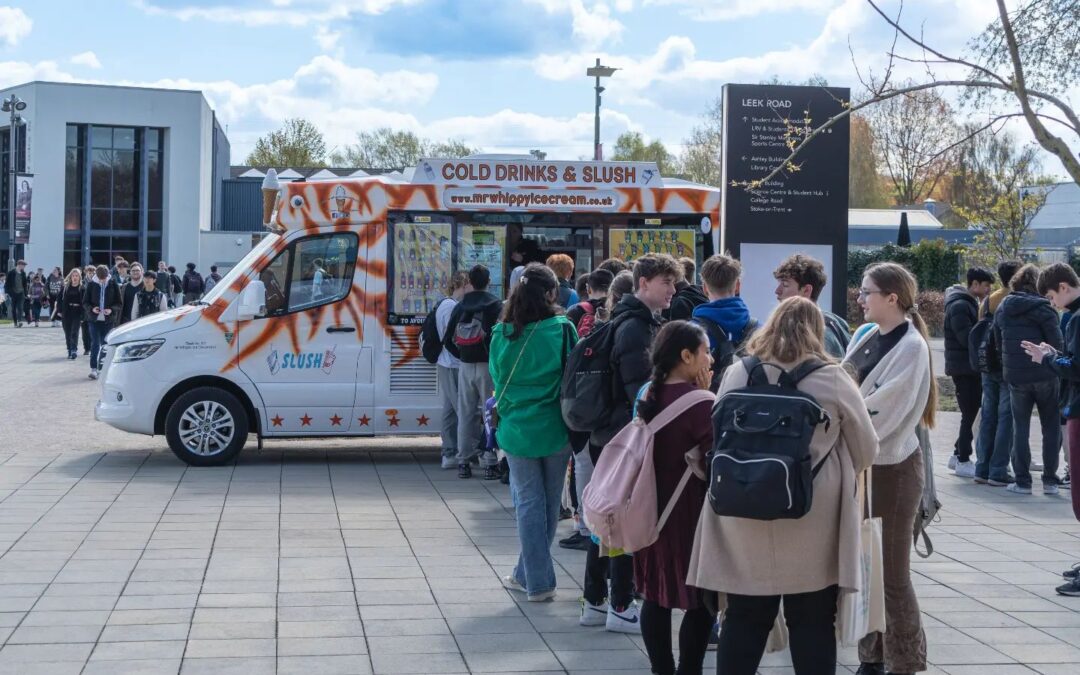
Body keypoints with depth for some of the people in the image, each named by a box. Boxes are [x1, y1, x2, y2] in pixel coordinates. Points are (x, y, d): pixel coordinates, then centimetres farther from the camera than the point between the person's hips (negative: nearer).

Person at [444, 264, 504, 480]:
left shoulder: (460, 307, 7)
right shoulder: (495, 305, -6)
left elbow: (448, 340, 6)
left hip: (466, 365, 4)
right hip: (488, 365, -4)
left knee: (465, 414, 10)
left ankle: (463, 462, 13)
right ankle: (490, 463, -2)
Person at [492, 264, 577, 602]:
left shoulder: (502, 334, -5)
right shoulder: (562, 329, -10)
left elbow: (497, 378, 6)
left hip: (517, 430, 1)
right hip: (555, 428, -1)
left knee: (528, 502, 7)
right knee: (549, 502, 13)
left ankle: (537, 581, 7)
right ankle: (527, 574, 23)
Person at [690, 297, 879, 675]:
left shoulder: (736, 374, 1)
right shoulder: (832, 378, -6)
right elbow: (866, 450, 4)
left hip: (743, 519, 2)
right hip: (811, 526, -2)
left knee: (743, 621, 10)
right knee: (812, 625, 9)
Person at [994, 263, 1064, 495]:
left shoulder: (1002, 309, 7)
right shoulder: (1041, 307, -9)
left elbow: (998, 344, 12)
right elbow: (1057, 343, -13)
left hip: (1015, 377, 4)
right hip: (1045, 376, -4)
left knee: (1020, 428, 10)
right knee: (1051, 428, 8)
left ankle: (1022, 482, 7)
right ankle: (1050, 480, 7)